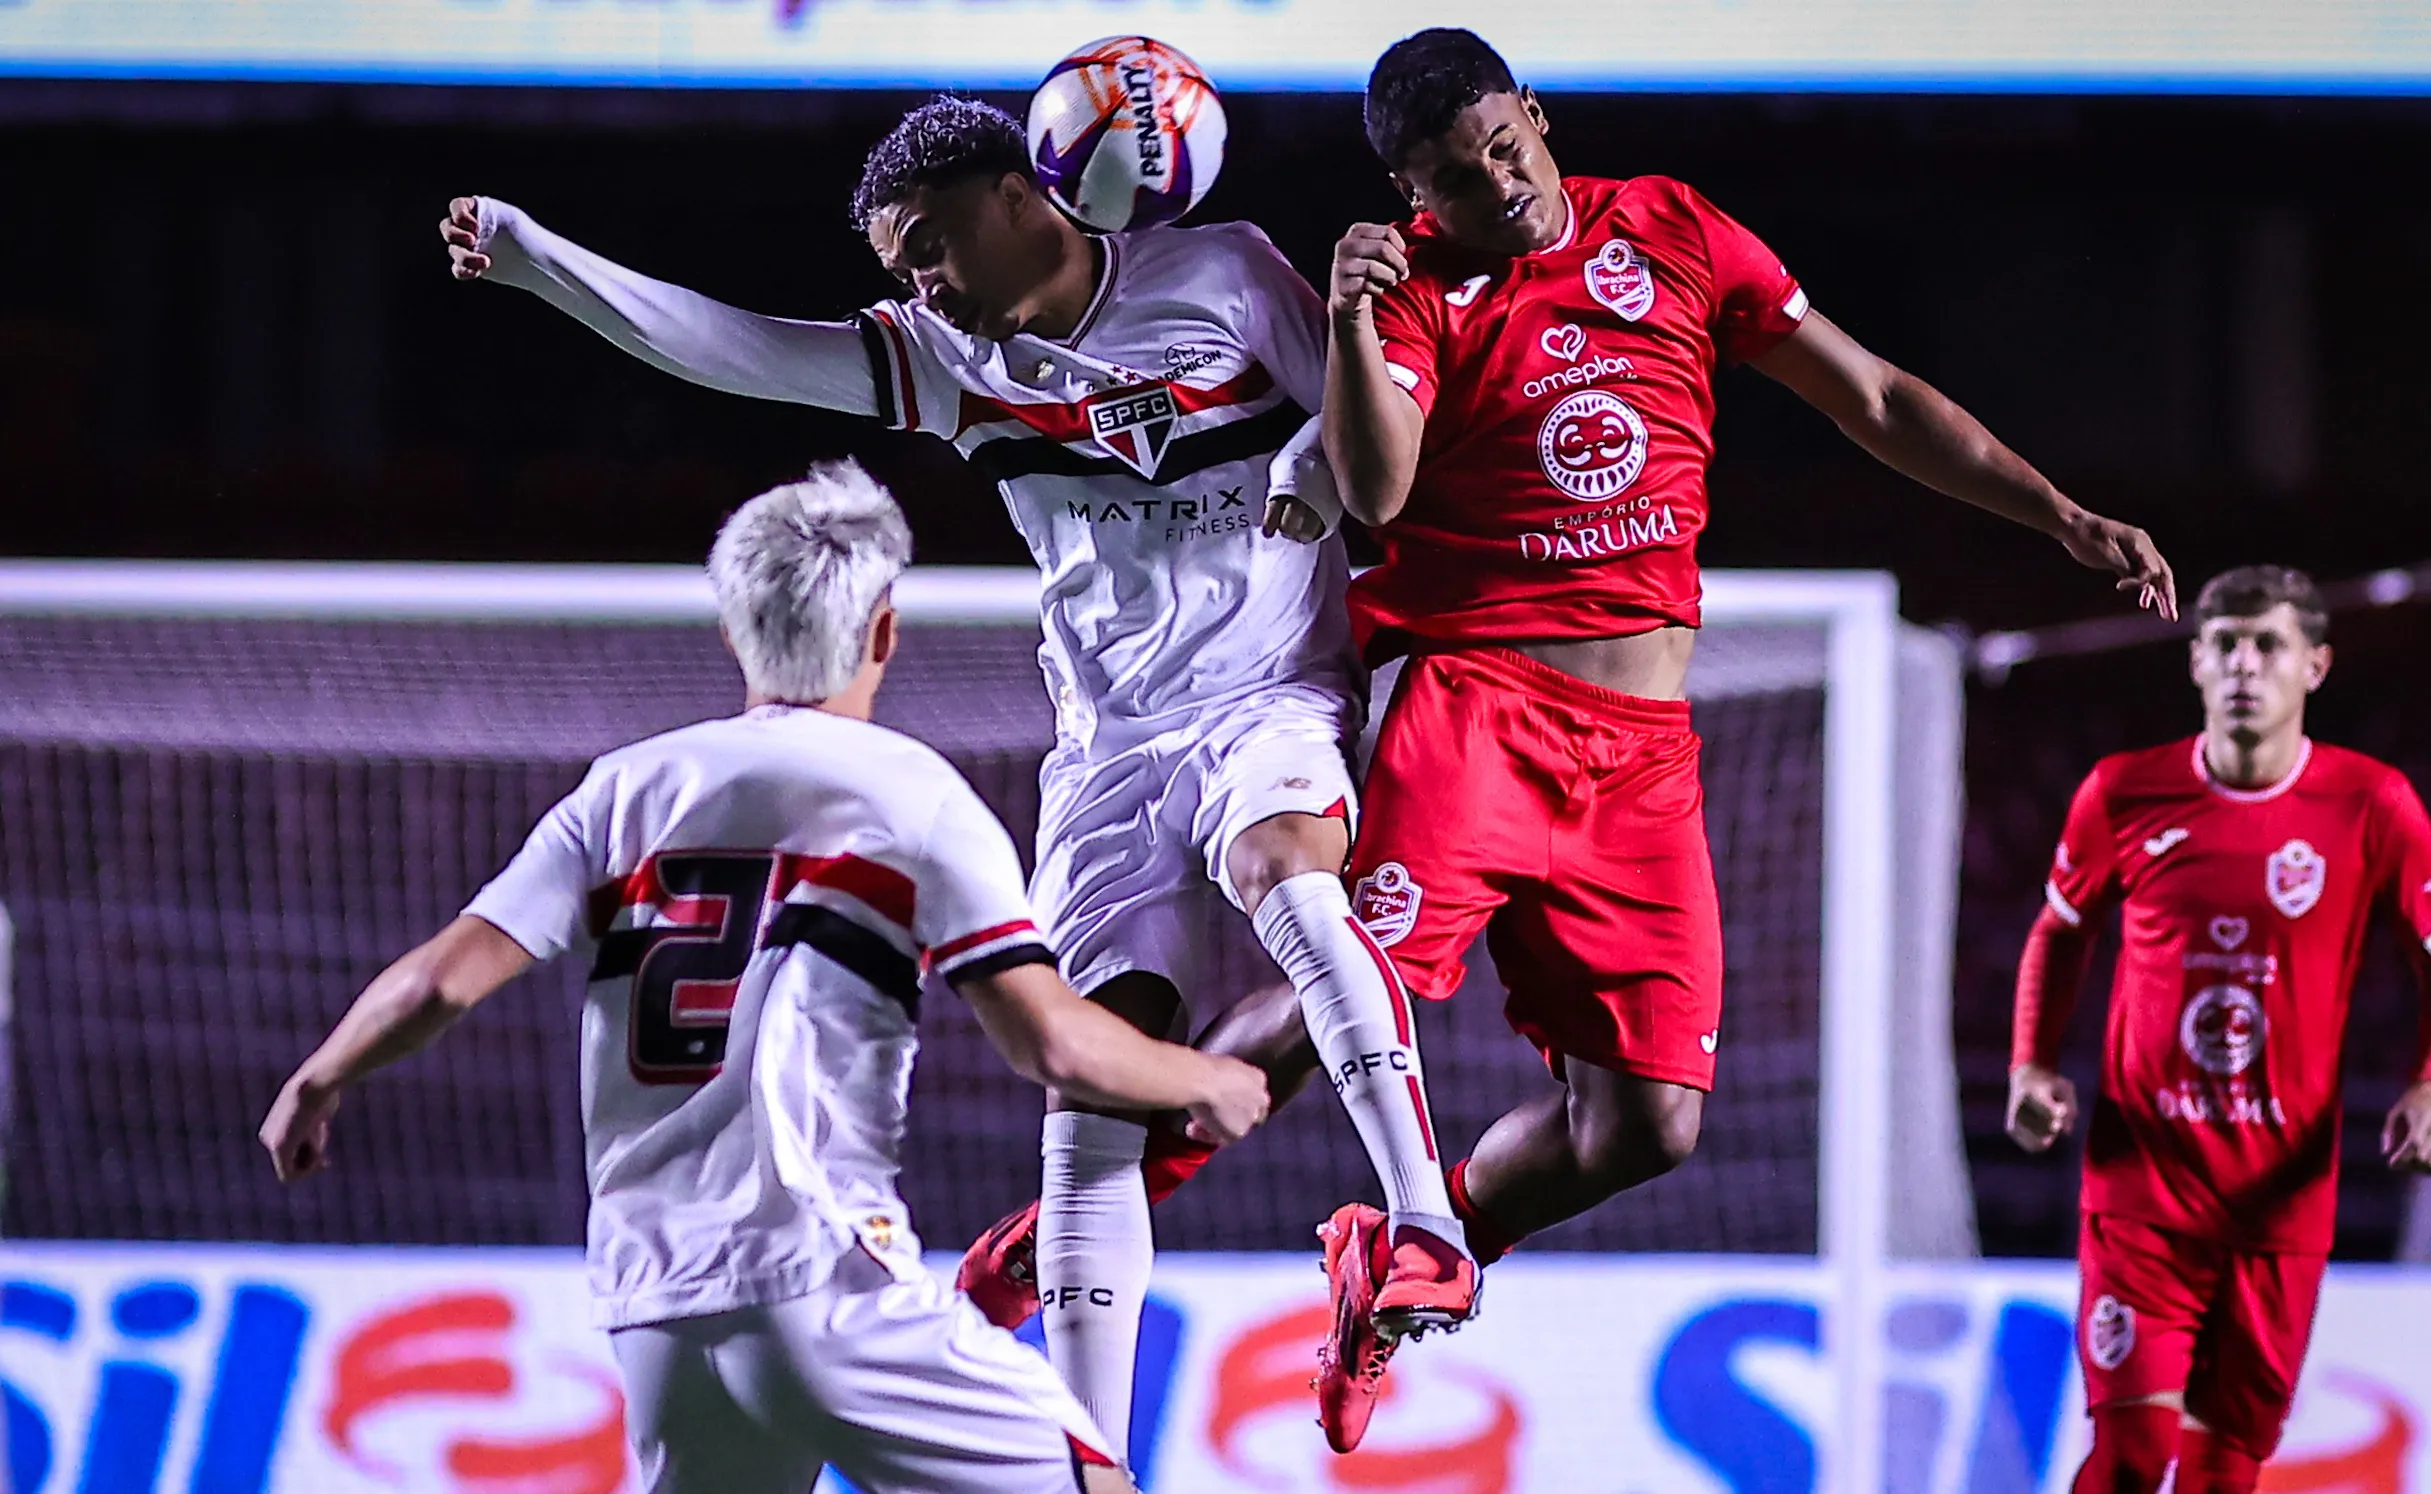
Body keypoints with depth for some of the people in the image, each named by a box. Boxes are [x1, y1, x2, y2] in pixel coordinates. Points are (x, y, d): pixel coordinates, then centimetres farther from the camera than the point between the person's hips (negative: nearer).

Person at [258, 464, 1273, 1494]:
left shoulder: (627, 790, 13)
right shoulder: (911, 797, 1)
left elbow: (447, 978, 7)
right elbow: (1051, 1042, -5)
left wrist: (317, 1084, 25)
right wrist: (1206, 1082, 13)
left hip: (652, 1294, 5)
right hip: (824, 1273, -5)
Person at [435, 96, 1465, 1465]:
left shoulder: (1223, 275, -1)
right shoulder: (954, 358, 6)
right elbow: (727, 348, -1)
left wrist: (1314, 468, -20)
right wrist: (535, 258, -11)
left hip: (1276, 697, -4)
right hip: (1112, 740, 4)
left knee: (1279, 866, -36)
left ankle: (1423, 1214, -38)